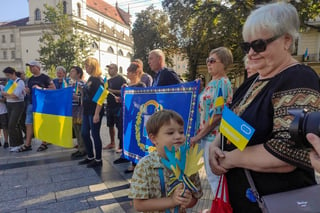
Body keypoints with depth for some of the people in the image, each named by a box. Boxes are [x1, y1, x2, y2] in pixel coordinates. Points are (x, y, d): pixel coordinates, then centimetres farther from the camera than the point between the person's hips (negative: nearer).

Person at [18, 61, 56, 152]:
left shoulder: (45, 78, -5)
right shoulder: (30, 79, 15)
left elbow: (53, 88, -12)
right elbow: (29, 93, 23)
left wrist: (41, 88, -20)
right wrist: (27, 91, 0)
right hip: (31, 103, 7)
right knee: (29, 124, 5)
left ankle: (44, 143, 12)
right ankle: (27, 144, 12)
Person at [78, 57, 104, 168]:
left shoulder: (98, 80, -12)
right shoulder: (89, 79, 14)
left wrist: (97, 114, -22)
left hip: (94, 112, -9)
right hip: (87, 111, 9)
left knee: (95, 134, -1)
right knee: (84, 134, 13)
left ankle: (98, 160, 12)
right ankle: (90, 157, 28)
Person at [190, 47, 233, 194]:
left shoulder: (222, 83, -16)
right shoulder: (212, 83, 12)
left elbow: (217, 115, -21)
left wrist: (198, 136, -15)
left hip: (214, 136, -9)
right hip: (207, 136, 10)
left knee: (214, 177, 4)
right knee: (212, 175, 20)